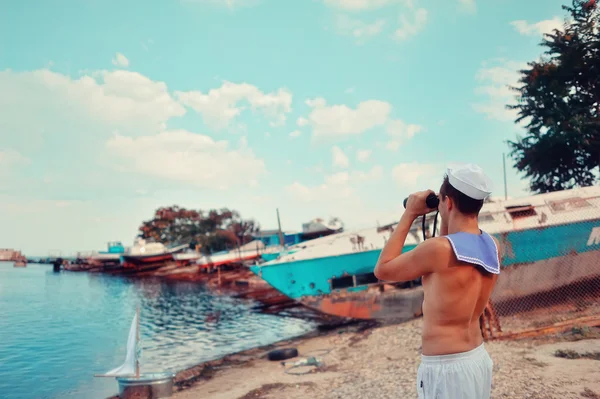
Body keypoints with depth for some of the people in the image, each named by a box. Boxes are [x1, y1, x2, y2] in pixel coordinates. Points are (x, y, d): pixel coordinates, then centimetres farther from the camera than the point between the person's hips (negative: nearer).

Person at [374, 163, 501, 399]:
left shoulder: (438, 248, -22)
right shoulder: (492, 247, 1)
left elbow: (382, 270, -7)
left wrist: (410, 214, -5)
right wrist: (446, 221, 11)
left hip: (446, 369, -7)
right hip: (479, 359, 8)